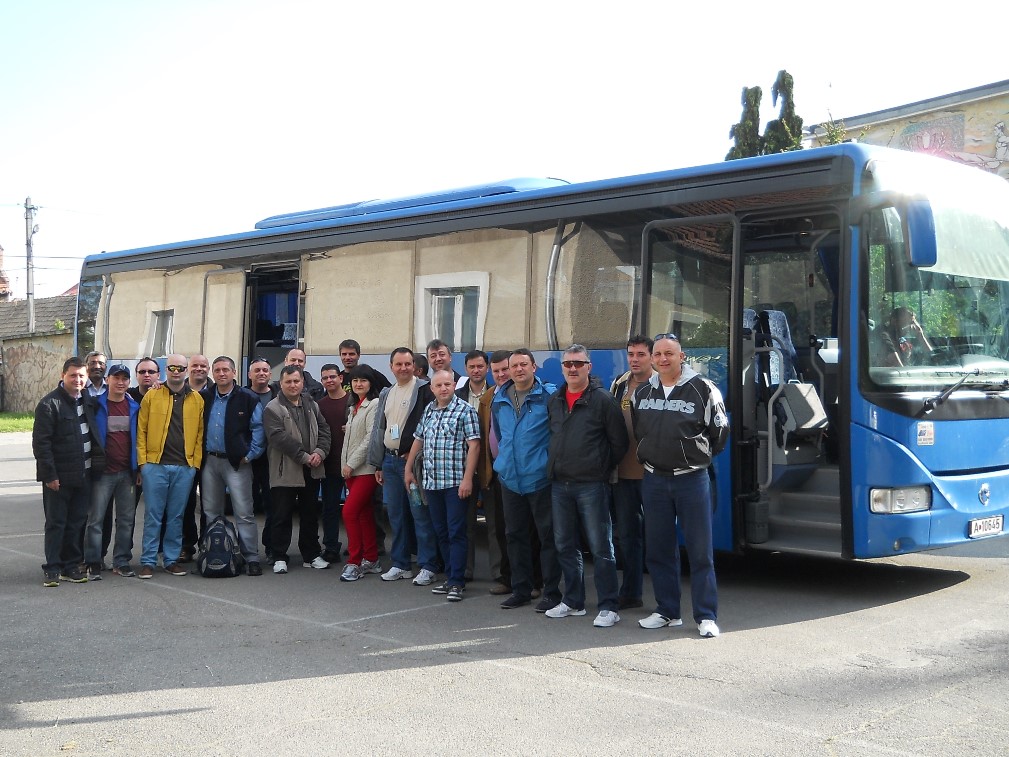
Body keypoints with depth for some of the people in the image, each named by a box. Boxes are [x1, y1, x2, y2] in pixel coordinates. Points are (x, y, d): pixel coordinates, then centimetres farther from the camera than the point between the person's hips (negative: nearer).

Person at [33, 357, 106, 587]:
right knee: (56, 523, 2)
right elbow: (40, 442, -12)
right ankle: (52, 568, 9)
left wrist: (97, 460, 10)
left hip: (84, 474, 6)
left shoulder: (87, 400, 10)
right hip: (59, 477, -6)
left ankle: (71, 565, 20)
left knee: (77, 522, 10)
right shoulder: (49, 404, -10)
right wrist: (49, 475, -16)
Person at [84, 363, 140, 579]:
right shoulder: (96, 405, -1)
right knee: (96, 518, -2)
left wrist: (138, 467, 7)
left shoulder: (134, 407, 8)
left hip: (128, 472, 3)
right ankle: (93, 563, 5)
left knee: (127, 519, 7)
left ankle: (121, 561, 16)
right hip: (103, 472, -3)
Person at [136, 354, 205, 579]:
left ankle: (172, 560, 16)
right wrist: (142, 461, -3)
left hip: (185, 467, 2)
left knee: (176, 516, 8)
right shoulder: (152, 396, 4)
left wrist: (196, 462, 2)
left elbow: (200, 433, 9)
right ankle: (148, 561, 8)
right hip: (155, 465, -2)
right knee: (153, 516, 1)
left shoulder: (197, 399, 8)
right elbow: (141, 430, 3)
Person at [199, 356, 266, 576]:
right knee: (211, 512, 11)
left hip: (236, 462, -5)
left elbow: (258, 429, -4)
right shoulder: (204, 398, 8)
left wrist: (250, 454, -9)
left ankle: (251, 557, -4)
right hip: (209, 461, 5)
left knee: (244, 512, -7)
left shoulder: (247, 399, -4)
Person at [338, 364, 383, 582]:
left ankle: (354, 562, -8)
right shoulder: (353, 407, 19)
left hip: (366, 468, -8)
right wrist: (345, 466, 11)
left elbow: (371, 438, -16)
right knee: (364, 514, 10)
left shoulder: (374, 405, -9)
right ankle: (371, 560, 15)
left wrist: (351, 464, -14)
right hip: (351, 470, 8)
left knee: (349, 511, -14)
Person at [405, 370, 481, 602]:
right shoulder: (428, 410, 13)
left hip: (456, 482, -6)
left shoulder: (465, 411, -6)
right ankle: (451, 578, 18)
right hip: (431, 481, 6)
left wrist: (467, 478, -18)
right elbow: (418, 440, 22)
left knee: (456, 533, -5)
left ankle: (457, 582, -3)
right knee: (441, 533, 10)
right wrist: (408, 469, 21)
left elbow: (473, 445, -12)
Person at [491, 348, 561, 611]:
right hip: (510, 479, 5)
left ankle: (551, 592, 8)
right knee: (515, 535, 12)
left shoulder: (549, 395, -7)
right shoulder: (499, 400, 9)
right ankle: (520, 590, 22)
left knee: (548, 536, 0)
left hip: (541, 479, -5)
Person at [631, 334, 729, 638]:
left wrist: (700, 458, 8)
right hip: (654, 480, 4)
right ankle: (667, 611, 20)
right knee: (658, 550, 9)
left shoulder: (703, 389, -5)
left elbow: (719, 431, 3)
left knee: (700, 551, -1)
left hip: (691, 479, -4)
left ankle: (706, 616, 4)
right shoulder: (642, 393, 8)